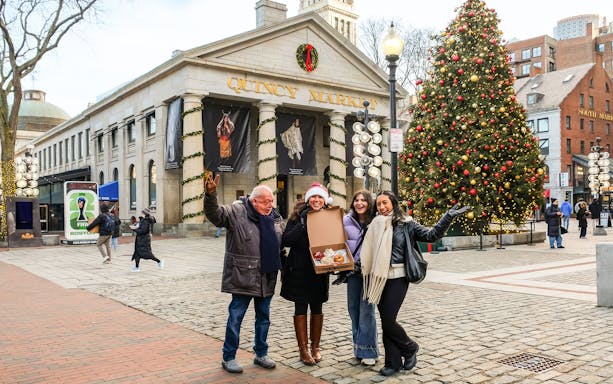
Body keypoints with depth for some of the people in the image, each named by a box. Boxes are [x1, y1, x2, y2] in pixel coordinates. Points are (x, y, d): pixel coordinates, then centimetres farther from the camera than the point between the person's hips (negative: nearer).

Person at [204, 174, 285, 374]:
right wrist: (210, 195, -40)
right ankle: (228, 357, 18)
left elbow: (283, 243, 19)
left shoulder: (275, 217, 9)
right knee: (235, 316, 2)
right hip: (243, 277, -6)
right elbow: (214, 214, -24)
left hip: (266, 278, 6)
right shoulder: (236, 212, -10)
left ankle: (261, 354, 32)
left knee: (263, 316, 16)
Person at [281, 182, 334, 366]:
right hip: (299, 271, -2)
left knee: (317, 308, 11)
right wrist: (302, 224, -23)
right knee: (301, 308, 3)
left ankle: (315, 347, 23)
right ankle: (303, 349, 11)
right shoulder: (298, 218, -4)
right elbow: (286, 241, -15)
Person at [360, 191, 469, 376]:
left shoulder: (406, 223, 0)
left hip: (397, 278, -4)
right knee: (385, 321, 7)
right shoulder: (375, 226, 8)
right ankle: (393, 362, 20)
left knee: (388, 320, -7)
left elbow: (431, 235, -7)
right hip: (379, 279, 4)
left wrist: (448, 217, -16)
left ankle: (410, 348, 21)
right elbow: (367, 253, 14)